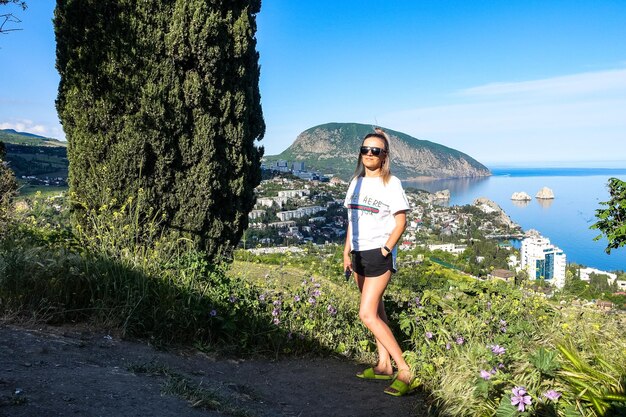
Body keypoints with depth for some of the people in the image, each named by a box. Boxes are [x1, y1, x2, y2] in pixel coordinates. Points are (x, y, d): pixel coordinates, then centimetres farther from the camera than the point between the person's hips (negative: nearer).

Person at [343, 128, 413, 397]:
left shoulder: (390, 183, -8)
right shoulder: (356, 182, 10)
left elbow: (401, 222, -9)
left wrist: (385, 250, -17)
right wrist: (347, 252, 12)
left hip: (379, 254, -7)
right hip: (359, 254, 7)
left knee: (367, 314, -13)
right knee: (376, 311, 14)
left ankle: (404, 371, -5)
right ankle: (384, 366, 24)